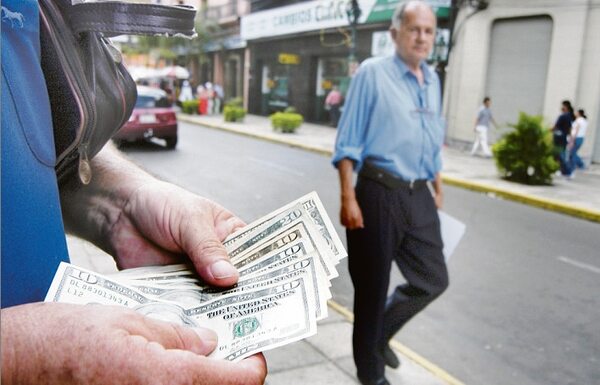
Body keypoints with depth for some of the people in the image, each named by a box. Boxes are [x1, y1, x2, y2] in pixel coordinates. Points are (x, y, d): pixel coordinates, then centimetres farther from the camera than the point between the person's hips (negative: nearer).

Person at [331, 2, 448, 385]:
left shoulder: (433, 80, 12)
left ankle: (381, 334, 37)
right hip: (380, 194, -6)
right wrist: (348, 198, -15)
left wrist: (438, 191, 20)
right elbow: (348, 143, -10)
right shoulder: (372, 73, -8)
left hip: (419, 197, 6)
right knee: (372, 287, 8)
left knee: (434, 279, 12)